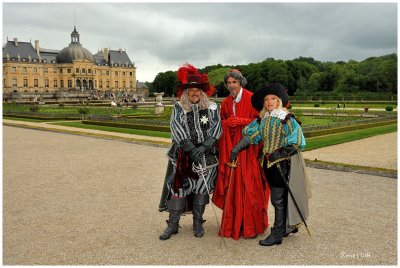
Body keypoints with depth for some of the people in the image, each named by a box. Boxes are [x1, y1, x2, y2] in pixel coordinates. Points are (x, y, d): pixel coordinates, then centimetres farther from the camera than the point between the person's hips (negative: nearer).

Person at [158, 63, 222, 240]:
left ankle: (198, 223, 23)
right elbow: (177, 130, -8)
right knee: (179, 187, 0)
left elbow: (216, 130, -4)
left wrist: (204, 147, -18)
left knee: (201, 188, 7)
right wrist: (191, 149, -17)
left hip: (206, 156, 1)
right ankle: (173, 224, 11)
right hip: (183, 155, 0)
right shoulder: (178, 108, 4)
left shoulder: (212, 108, 5)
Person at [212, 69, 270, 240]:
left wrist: (240, 121, -18)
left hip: (248, 146, -5)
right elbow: (222, 122, 17)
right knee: (232, 184, 5)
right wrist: (227, 123, -4)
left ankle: (252, 225, 8)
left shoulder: (251, 99, -4)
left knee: (249, 184, -4)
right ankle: (233, 223, 18)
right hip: (231, 146, 5)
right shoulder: (226, 103, 13)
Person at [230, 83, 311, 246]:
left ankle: (277, 234, 10)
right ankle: (289, 226, 34)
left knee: (278, 199, -1)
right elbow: (251, 135, 1)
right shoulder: (263, 119, 8)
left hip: (282, 164, -6)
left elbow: (296, 143, -14)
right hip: (268, 163, 6)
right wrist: (238, 147, -12)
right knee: (280, 197, 17)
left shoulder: (287, 119, -10)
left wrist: (279, 153, -20)